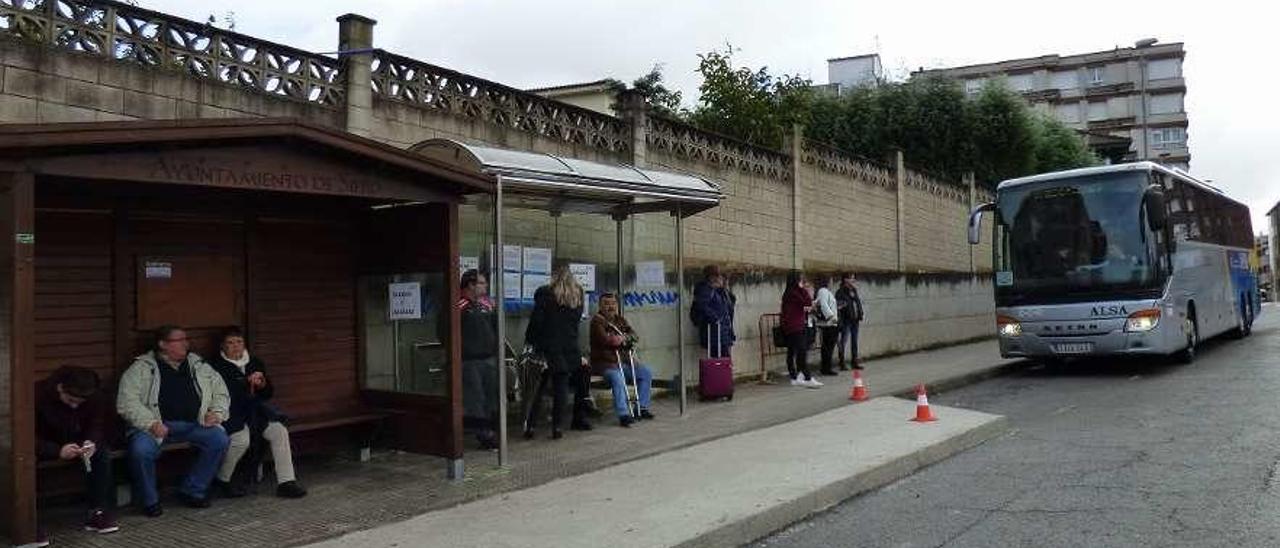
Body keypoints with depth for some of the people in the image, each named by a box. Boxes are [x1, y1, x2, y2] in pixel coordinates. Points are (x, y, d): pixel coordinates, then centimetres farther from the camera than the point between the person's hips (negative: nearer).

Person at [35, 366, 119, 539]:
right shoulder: (38, 394, -27)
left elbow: (98, 425, -7)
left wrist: (93, 443, -31)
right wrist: (57, 451, -43)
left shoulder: (94, 397, -15)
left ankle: (97, 513, -14)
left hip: (74, 443, 4)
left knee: (103, 452, -21)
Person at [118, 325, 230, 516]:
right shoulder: (142, 368, 3)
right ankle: (150, 501, -7)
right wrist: (151, 423, -19)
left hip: (192, 424, 3)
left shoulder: (199, 366, 16)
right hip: (157, 426, -3)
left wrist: (216, 412, 1)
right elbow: (126, 402, -7)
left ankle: (193, 491, -3)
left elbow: (220, 392, 22)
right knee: (141, 449, -32)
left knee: (219, 439, -21)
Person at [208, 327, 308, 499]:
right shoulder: (216, 366, 0)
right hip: (229, 414, -5)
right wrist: (247, 382, -22)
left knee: (279, 431, -19)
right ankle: (223, 480, -4)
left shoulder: (255, 363, 16)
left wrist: (263, 385, -4)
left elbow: (269, 393, 19)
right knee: (242, 439, -32)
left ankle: (286, 482, -15)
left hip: (254, 412, 5)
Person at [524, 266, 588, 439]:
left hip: (548, 348, -3)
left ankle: (531, 425, 0)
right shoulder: (577, 297, 9)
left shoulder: (545, 294, -3)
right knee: (561, 388, 5)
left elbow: (536, 321, -6)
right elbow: (576, 323, 11)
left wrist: (530, 340, 4)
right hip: (569, 350, 3)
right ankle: (556, 427, 3)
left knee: (539, 387, 4)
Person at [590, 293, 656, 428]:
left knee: (646, 373, -1)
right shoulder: (597, 320, -7)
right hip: (605, 362, -8)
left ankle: (642, 408, 6)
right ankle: (623, 415, -33)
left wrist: (623, 338, -15)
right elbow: (605, 339, -23)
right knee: (617, 378, -34)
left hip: (623, 361, 8)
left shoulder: (620, 320, 16)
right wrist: (622, 338, -8)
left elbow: (634, 336, 8)